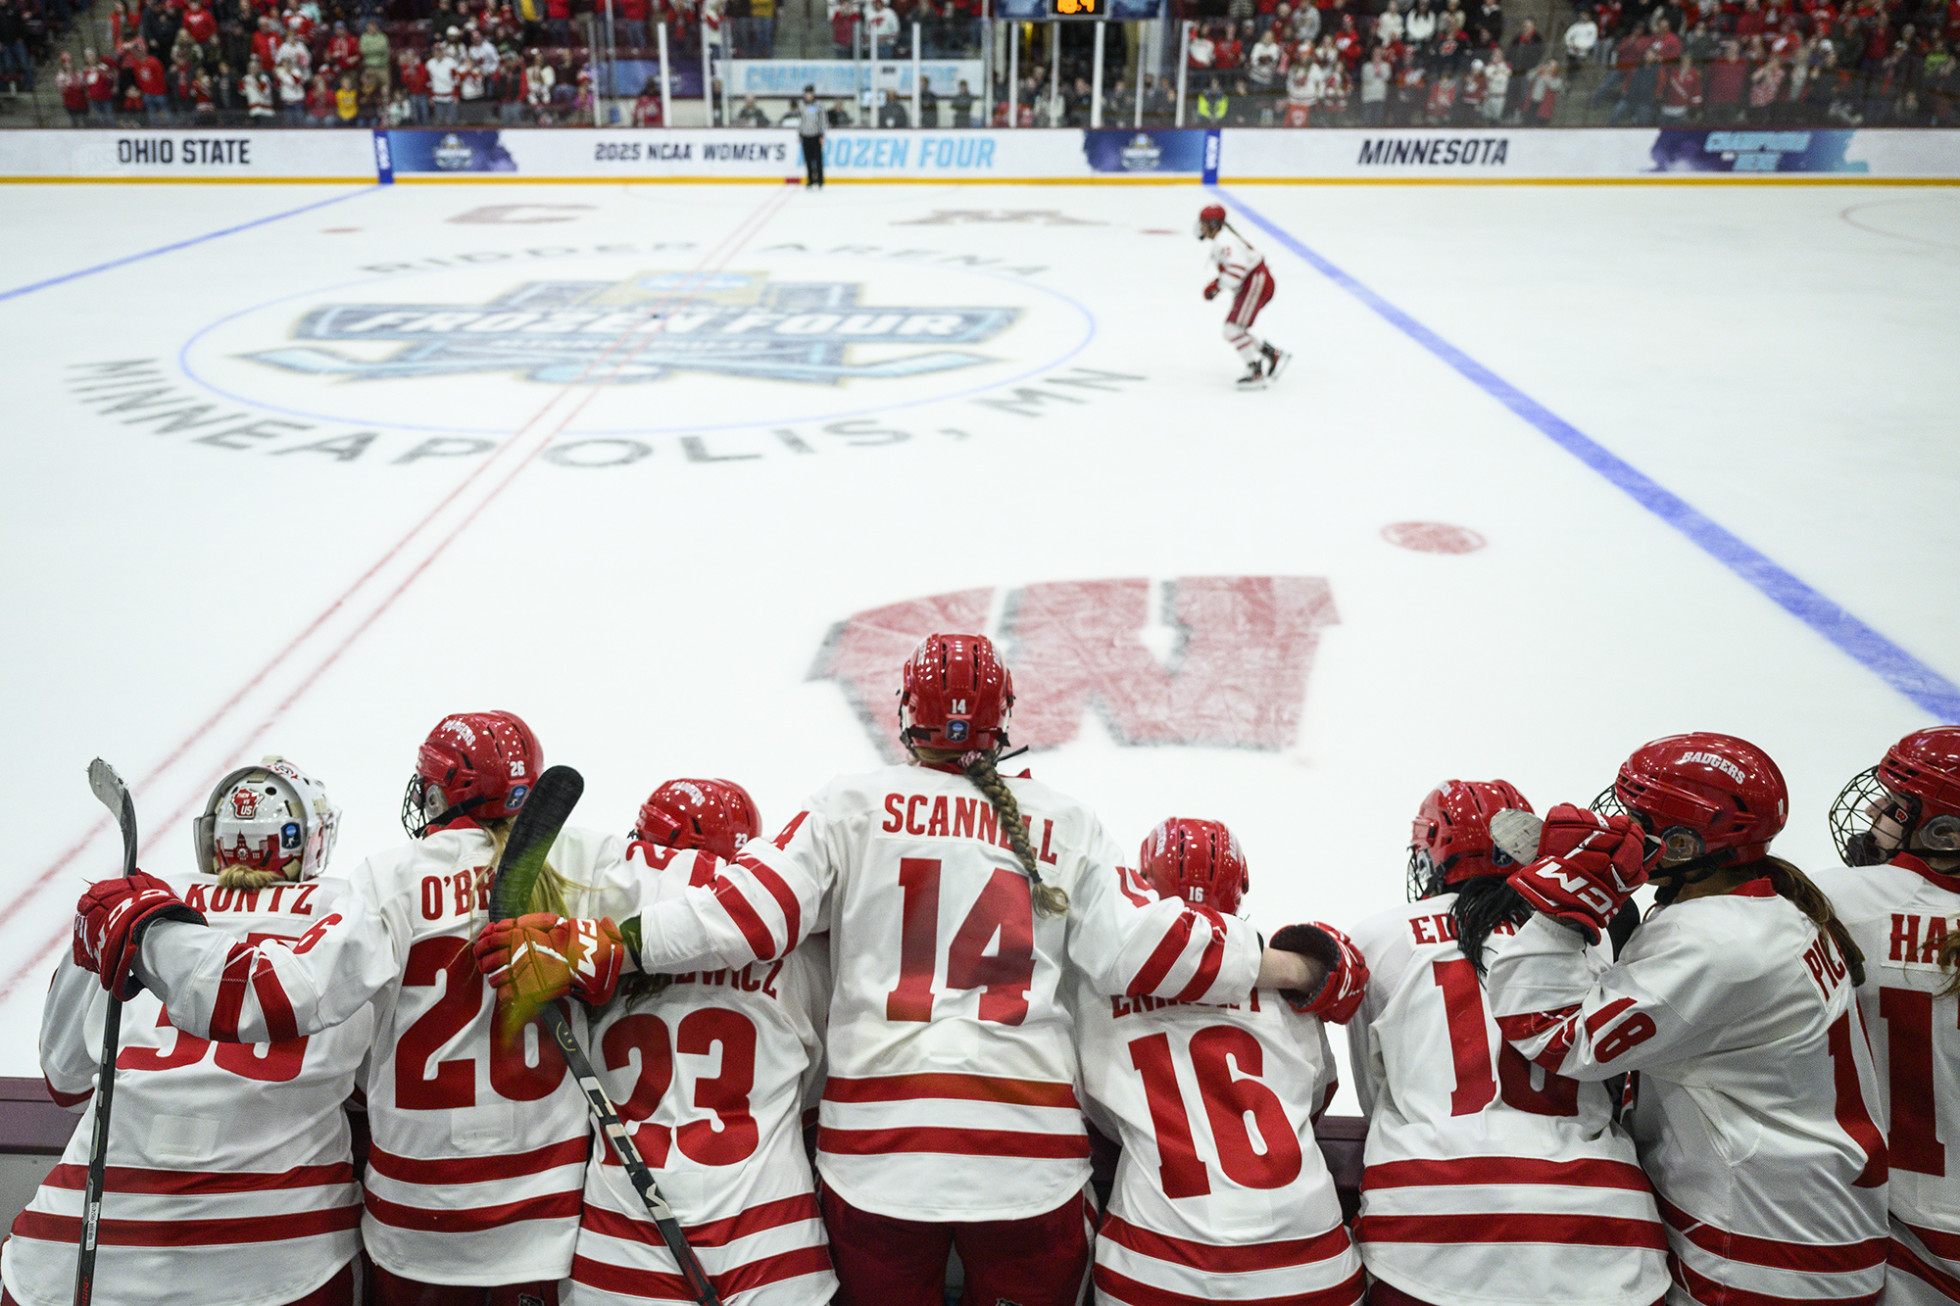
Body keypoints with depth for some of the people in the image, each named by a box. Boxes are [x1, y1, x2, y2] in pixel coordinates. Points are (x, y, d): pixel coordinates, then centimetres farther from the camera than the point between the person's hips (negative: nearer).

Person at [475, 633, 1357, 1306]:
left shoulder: (853, 807, 3)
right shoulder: (1063, 825, 7)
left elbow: (750, 910, -5)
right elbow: (1141, 943, 2)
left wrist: (604, 950, -1)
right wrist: (1290, 968, 12)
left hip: (876, 1138, 0)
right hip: (1028, 1146, 1)